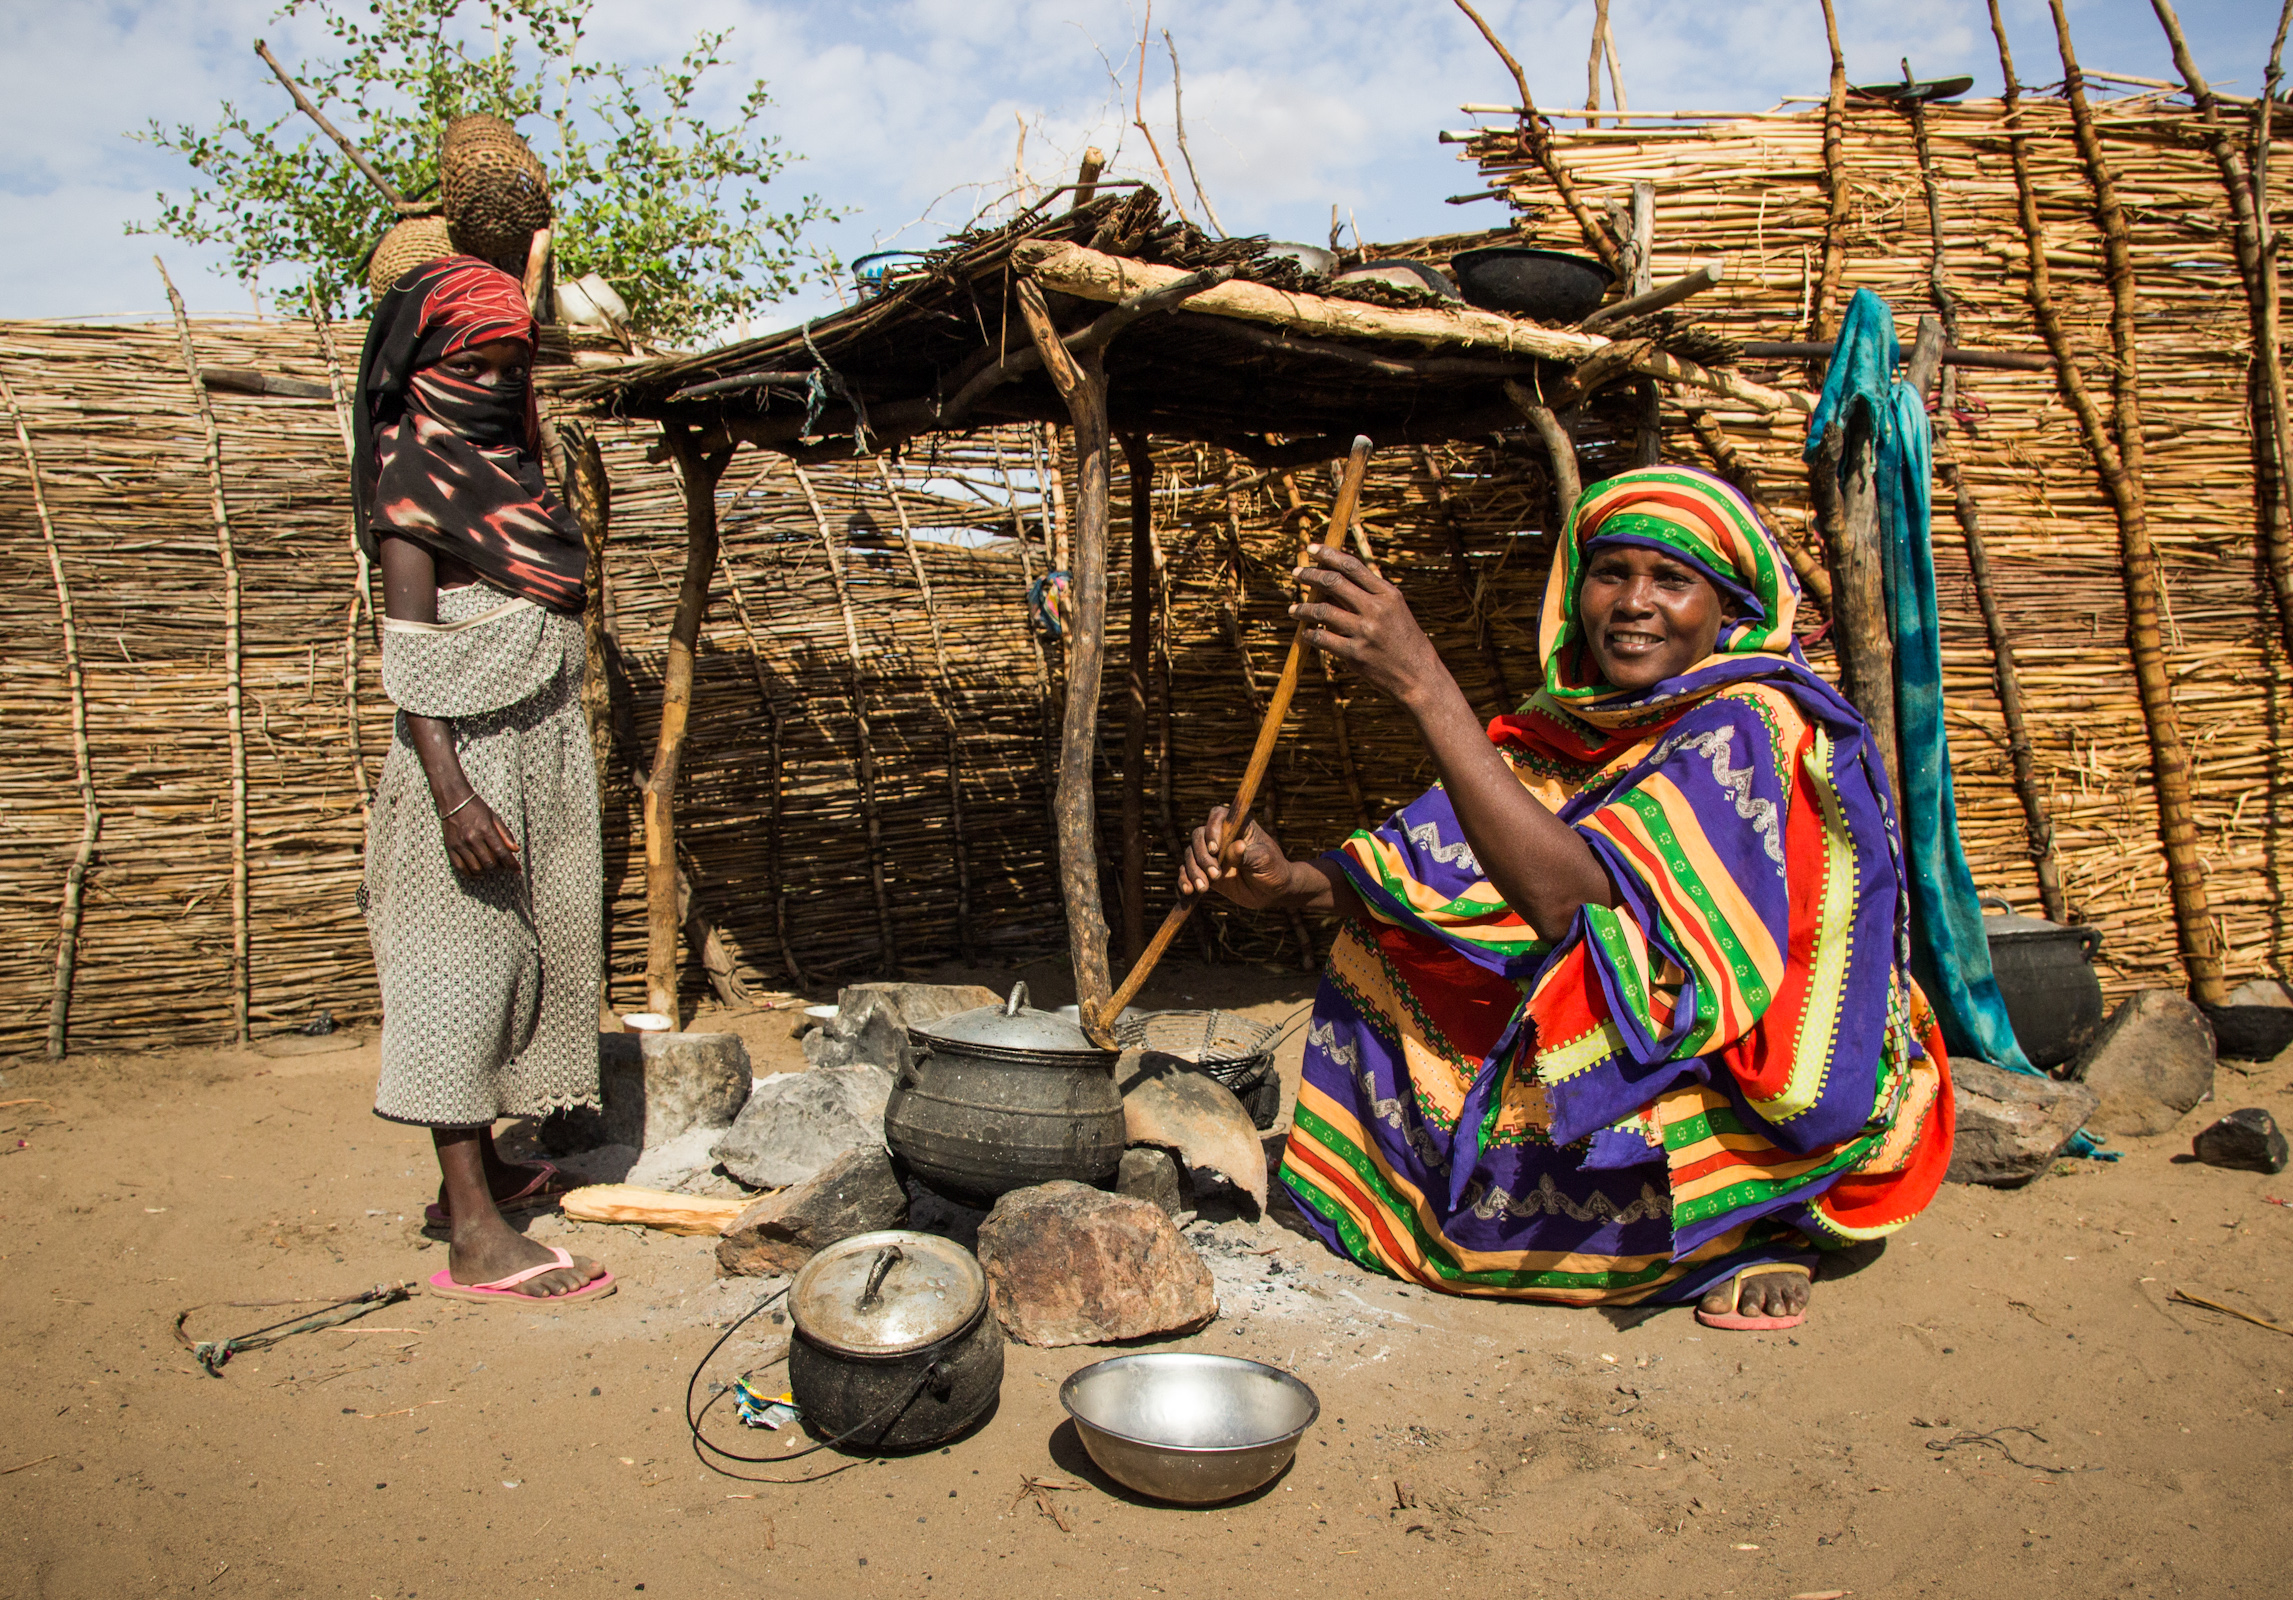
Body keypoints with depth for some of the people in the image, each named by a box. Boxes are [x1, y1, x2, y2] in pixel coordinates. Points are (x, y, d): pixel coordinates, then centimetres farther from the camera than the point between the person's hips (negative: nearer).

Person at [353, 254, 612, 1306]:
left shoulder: (510, 463, 16)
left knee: (523, 955, 12)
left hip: (545, 747, 8)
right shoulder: (417, 472, -8)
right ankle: (474, 1234, -5)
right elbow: (410, 647, -16)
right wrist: (449, 789, -24)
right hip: (469, 754, -8)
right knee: (459, 964, -6)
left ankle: (480, 1169, 25)